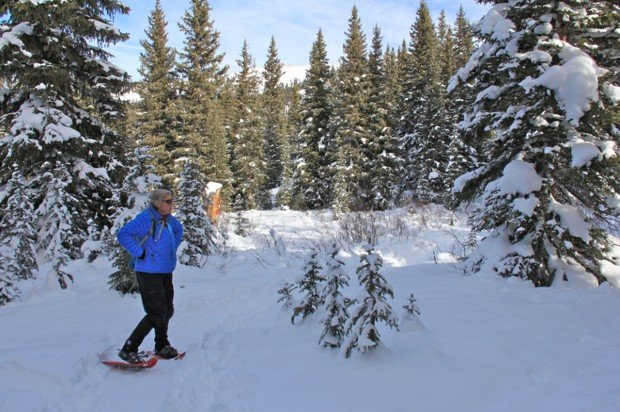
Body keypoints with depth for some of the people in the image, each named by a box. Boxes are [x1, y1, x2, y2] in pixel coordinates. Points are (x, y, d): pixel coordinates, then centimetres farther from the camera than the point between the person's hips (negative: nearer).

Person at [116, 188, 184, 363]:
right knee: (157, 313, -11)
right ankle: (128, 350, -2)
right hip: (149, 273, -9)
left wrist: (172, 249, 18)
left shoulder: (168, 218, 7)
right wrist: (139, 253, -23)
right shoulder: (146, 218, -19)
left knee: (167, 310, 17)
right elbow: (123, 234, -28)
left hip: (166, 272, 9)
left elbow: (178, 229, 29)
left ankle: (162, 346, 36)